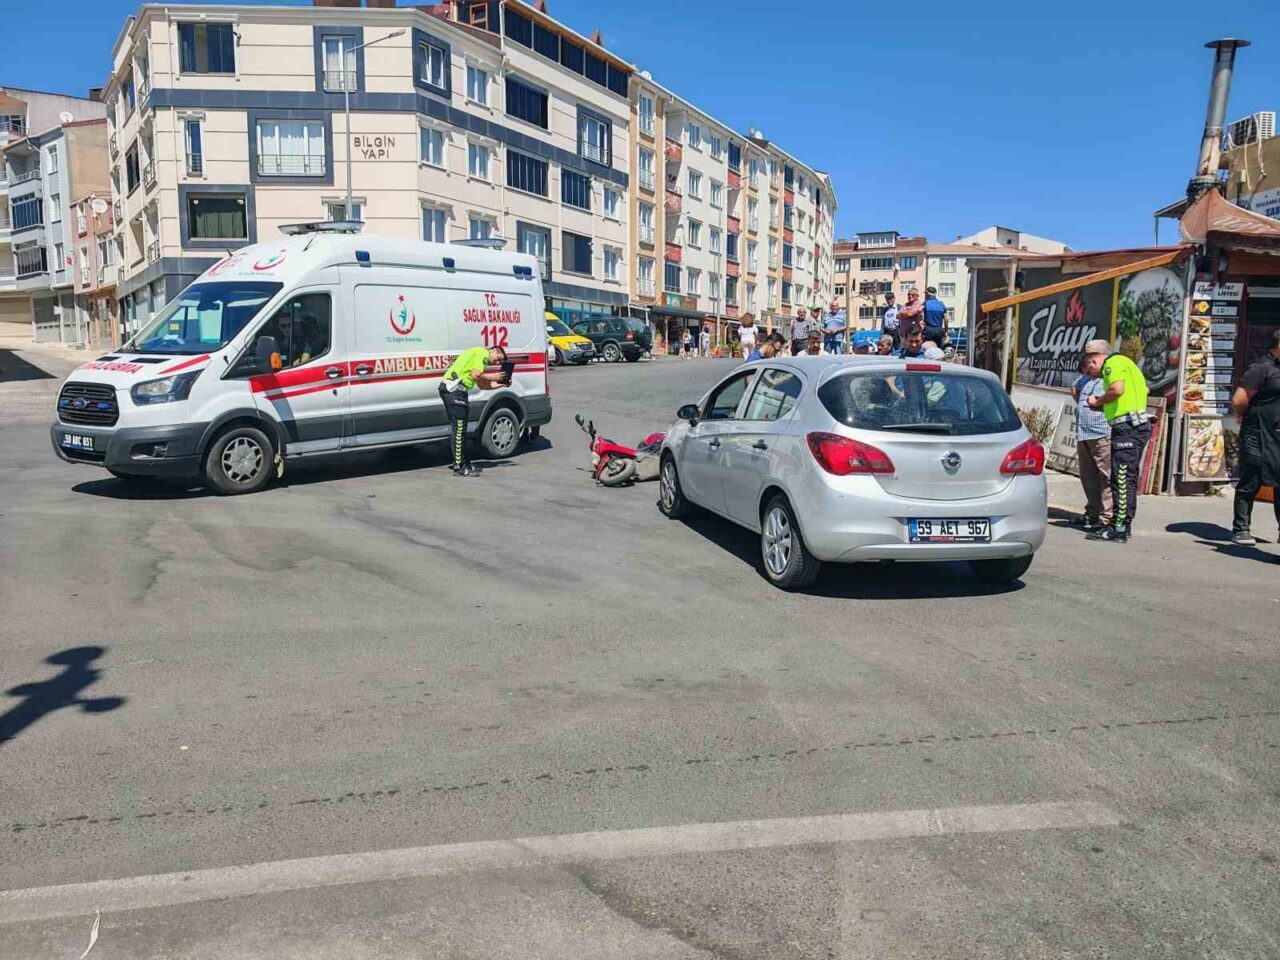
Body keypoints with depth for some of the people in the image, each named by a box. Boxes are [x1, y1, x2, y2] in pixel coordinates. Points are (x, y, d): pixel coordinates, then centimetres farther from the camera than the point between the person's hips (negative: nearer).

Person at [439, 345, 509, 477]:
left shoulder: (478, 353, 27)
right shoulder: (483, 353, -5)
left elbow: (481, 385, 21)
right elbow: (475, 375, -17)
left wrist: (498, 384, 16)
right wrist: (492, 377, -3)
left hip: (449, 388, 11)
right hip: (454, 389, -11)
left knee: (459, 428, 15)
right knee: (458, 428, -9)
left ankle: (462, 463, 21)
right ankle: (459, 466, -7)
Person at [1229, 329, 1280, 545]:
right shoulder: (1262, 368, -11)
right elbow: (1238, 401, -15)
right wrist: (1245, 417, 2)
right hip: (1259, 438, -8)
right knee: (1250, 484, 0)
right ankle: (1240, 530, 8)